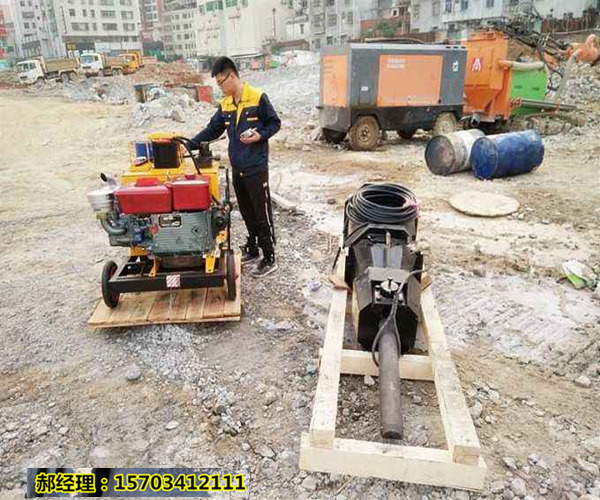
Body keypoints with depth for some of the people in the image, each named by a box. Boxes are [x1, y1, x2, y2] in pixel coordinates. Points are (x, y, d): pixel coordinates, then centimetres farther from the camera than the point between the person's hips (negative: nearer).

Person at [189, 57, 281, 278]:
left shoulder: (258, 98, -9)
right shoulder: (225, 105, 9)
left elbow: (275, 123, -3)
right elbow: (212, 129, 13)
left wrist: (260, 136, -19)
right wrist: (191, 144, 3)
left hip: (257, 167, -6)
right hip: (237, 168, 7)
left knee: (263, 215, -2)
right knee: (247, 213, 16)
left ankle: (269, 259, 6)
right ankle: (252, 249, 31)